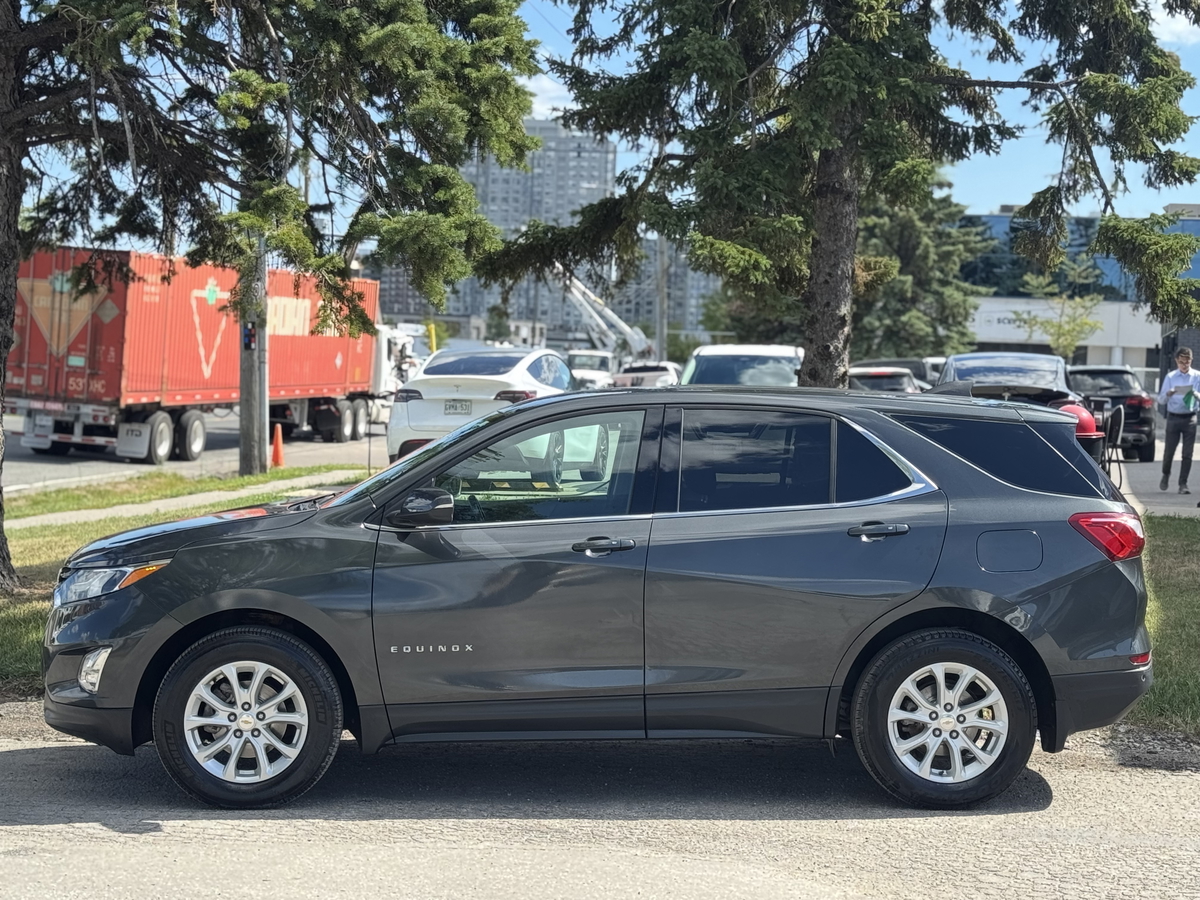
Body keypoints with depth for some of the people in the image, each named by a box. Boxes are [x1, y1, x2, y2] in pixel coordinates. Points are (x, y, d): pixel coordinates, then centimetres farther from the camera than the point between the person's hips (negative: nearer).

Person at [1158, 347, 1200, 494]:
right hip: (1173, 417, 0)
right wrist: (1168, 393, -18)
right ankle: (1166, 475, 30)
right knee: (1169, 451, 4)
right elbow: (1160, 399, 3)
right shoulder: (1170, 377, 3)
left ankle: (1183, 484, 9)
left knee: (1187, 454, 1)